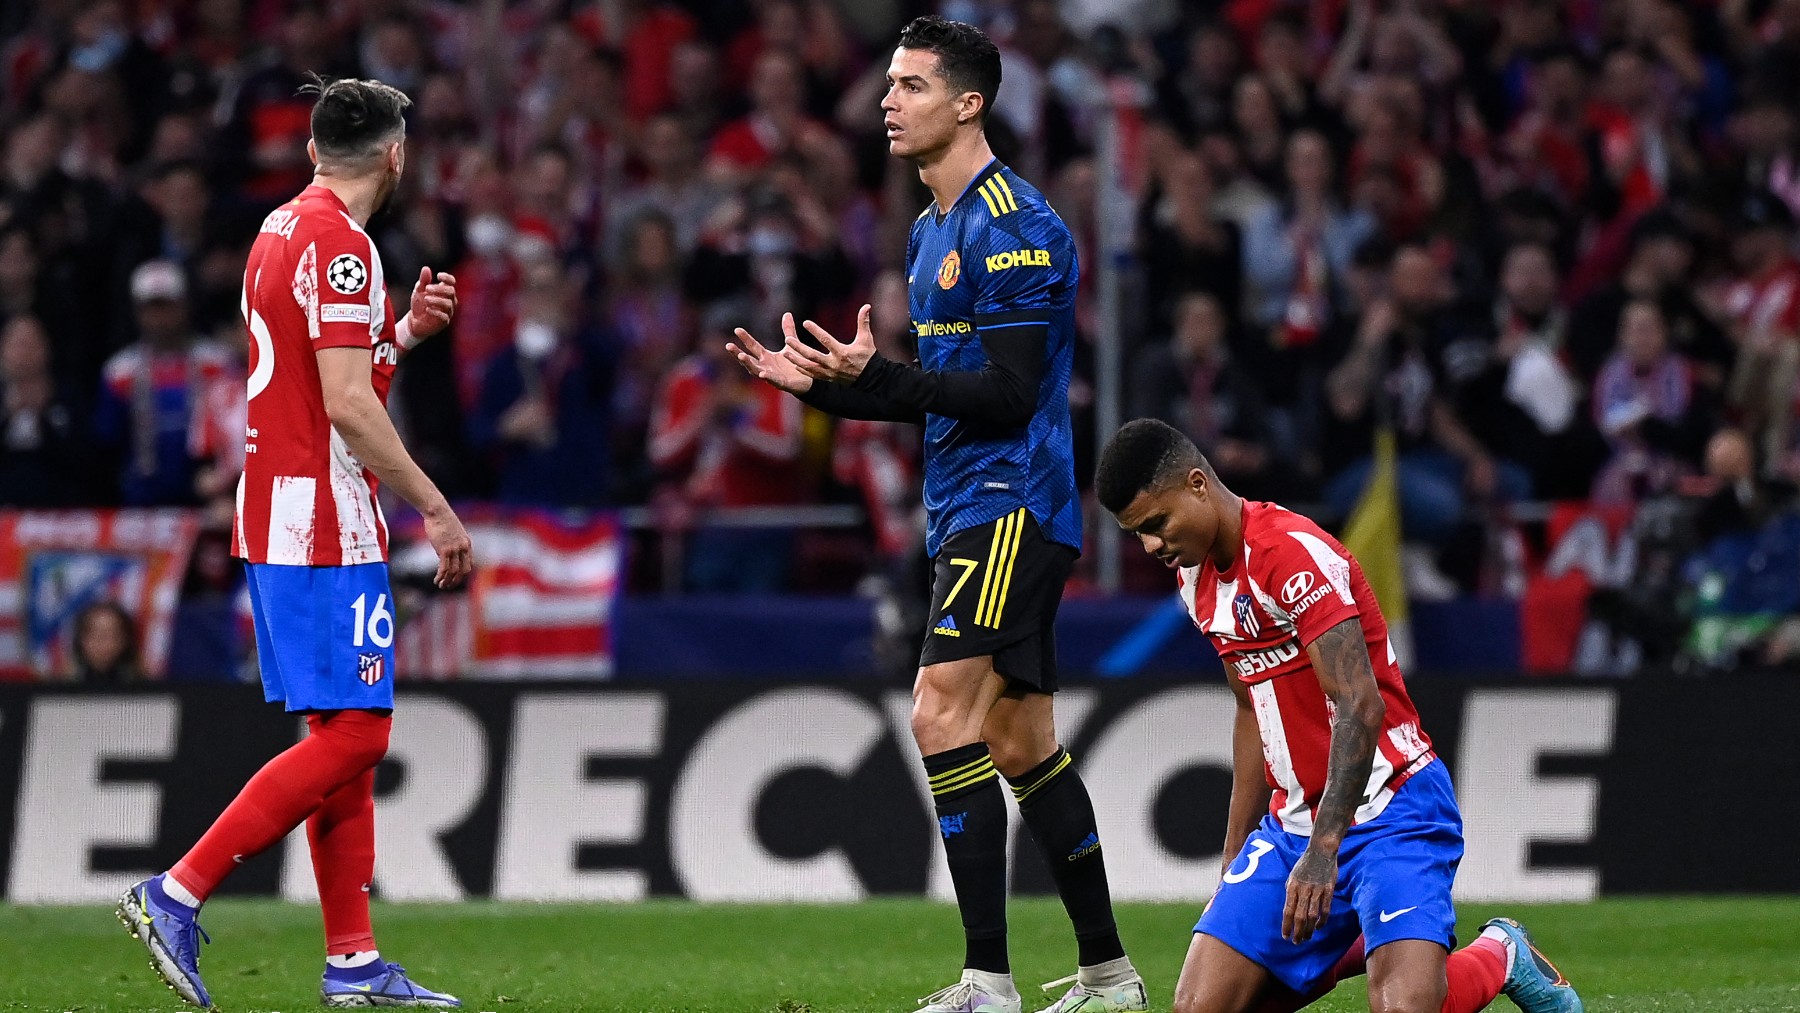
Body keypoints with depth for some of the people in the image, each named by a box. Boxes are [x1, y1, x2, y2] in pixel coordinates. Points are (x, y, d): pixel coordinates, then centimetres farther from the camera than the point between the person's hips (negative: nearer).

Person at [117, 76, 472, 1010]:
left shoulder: (282, 230, 15)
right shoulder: (339, 245, -15)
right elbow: (347, 405, -20)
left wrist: (405, 329, 20)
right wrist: (436, 509, -15)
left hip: (277, 516, 10)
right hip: (322, 523, -10)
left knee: (344, 734, 10)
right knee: (350, 735, -10)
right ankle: (176, 894, -12)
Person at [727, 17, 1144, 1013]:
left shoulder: (1014, 227, -15)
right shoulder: (932, 230, 16)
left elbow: (1005, 395, -20)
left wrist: (872, 376, -26)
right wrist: (822, 383, 9)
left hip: (1010, 508, -10)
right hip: (970, 510, 10)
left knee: (942, 714, -18)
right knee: (1019, 742, 13)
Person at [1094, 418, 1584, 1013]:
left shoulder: (1295, 554, -20)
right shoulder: (1194, 574, 9)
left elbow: (1360, 709, -26)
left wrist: (1322, 851, -33)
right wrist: (1234, 860, 20)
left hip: (1389, 809, -8)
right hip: (1292, 823, 8)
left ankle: (1499, 959, 8)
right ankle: (1357, 948, 18)